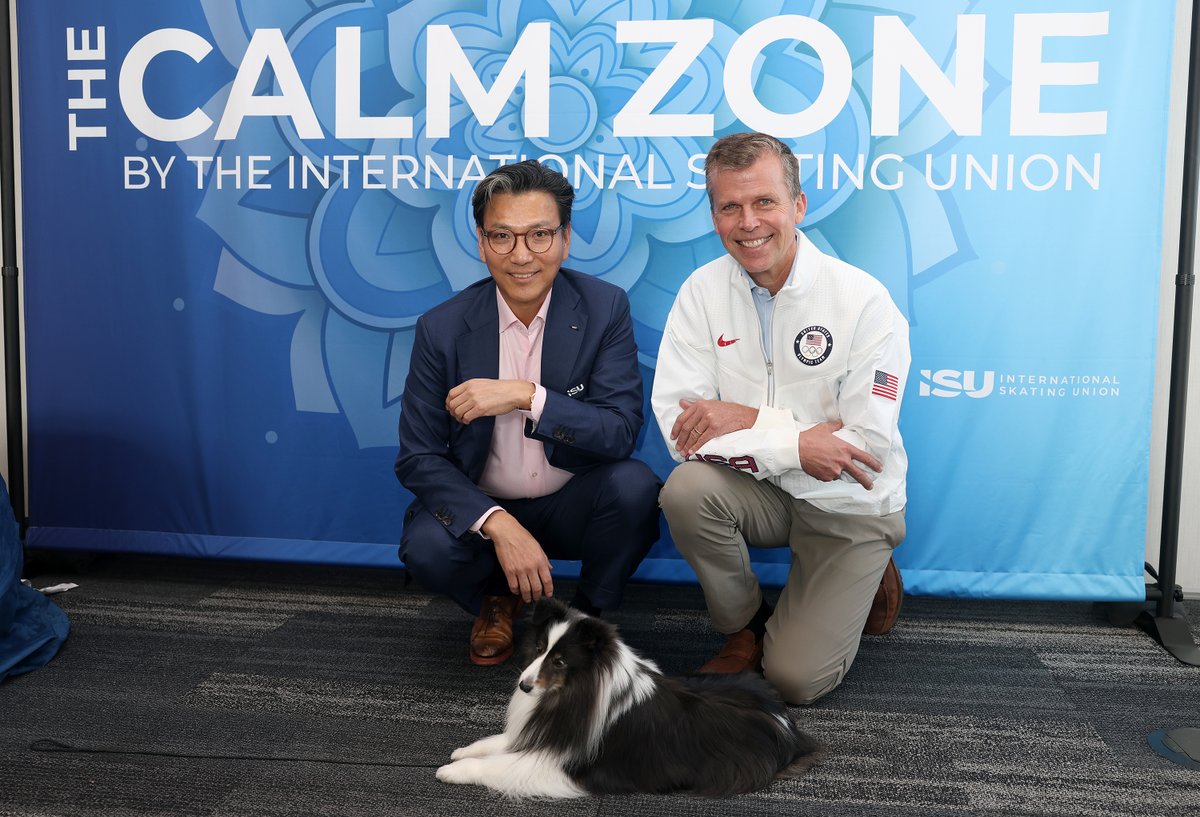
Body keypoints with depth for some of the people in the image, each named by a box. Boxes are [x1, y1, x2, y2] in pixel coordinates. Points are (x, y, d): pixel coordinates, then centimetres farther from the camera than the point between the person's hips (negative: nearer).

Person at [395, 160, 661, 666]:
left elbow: (622, 431, -18)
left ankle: (589, 613, 1)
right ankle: (497, 601, 9)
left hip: (572, 505, 0)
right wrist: (499, 526, -27)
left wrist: (527, 396, -32)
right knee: (426, 549, -30)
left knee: (634, 485, -30)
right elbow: (418, 458, -12)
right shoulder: (441, 329, -11)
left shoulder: (605, 308, -11)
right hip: (481, 509, 0)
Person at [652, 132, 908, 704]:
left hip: (848, 506, -2)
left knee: (795, 679, -10)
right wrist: (794, 442, -25)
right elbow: (681, 428, -16)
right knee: (687, 489, -30)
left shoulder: (864, 300, -17)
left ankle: (865, 580, 22)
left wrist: (750, 420, -24)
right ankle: (743, 628, -1)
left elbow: (870, 442, -20)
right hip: (763, 490, 3)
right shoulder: (702, 292, -9)